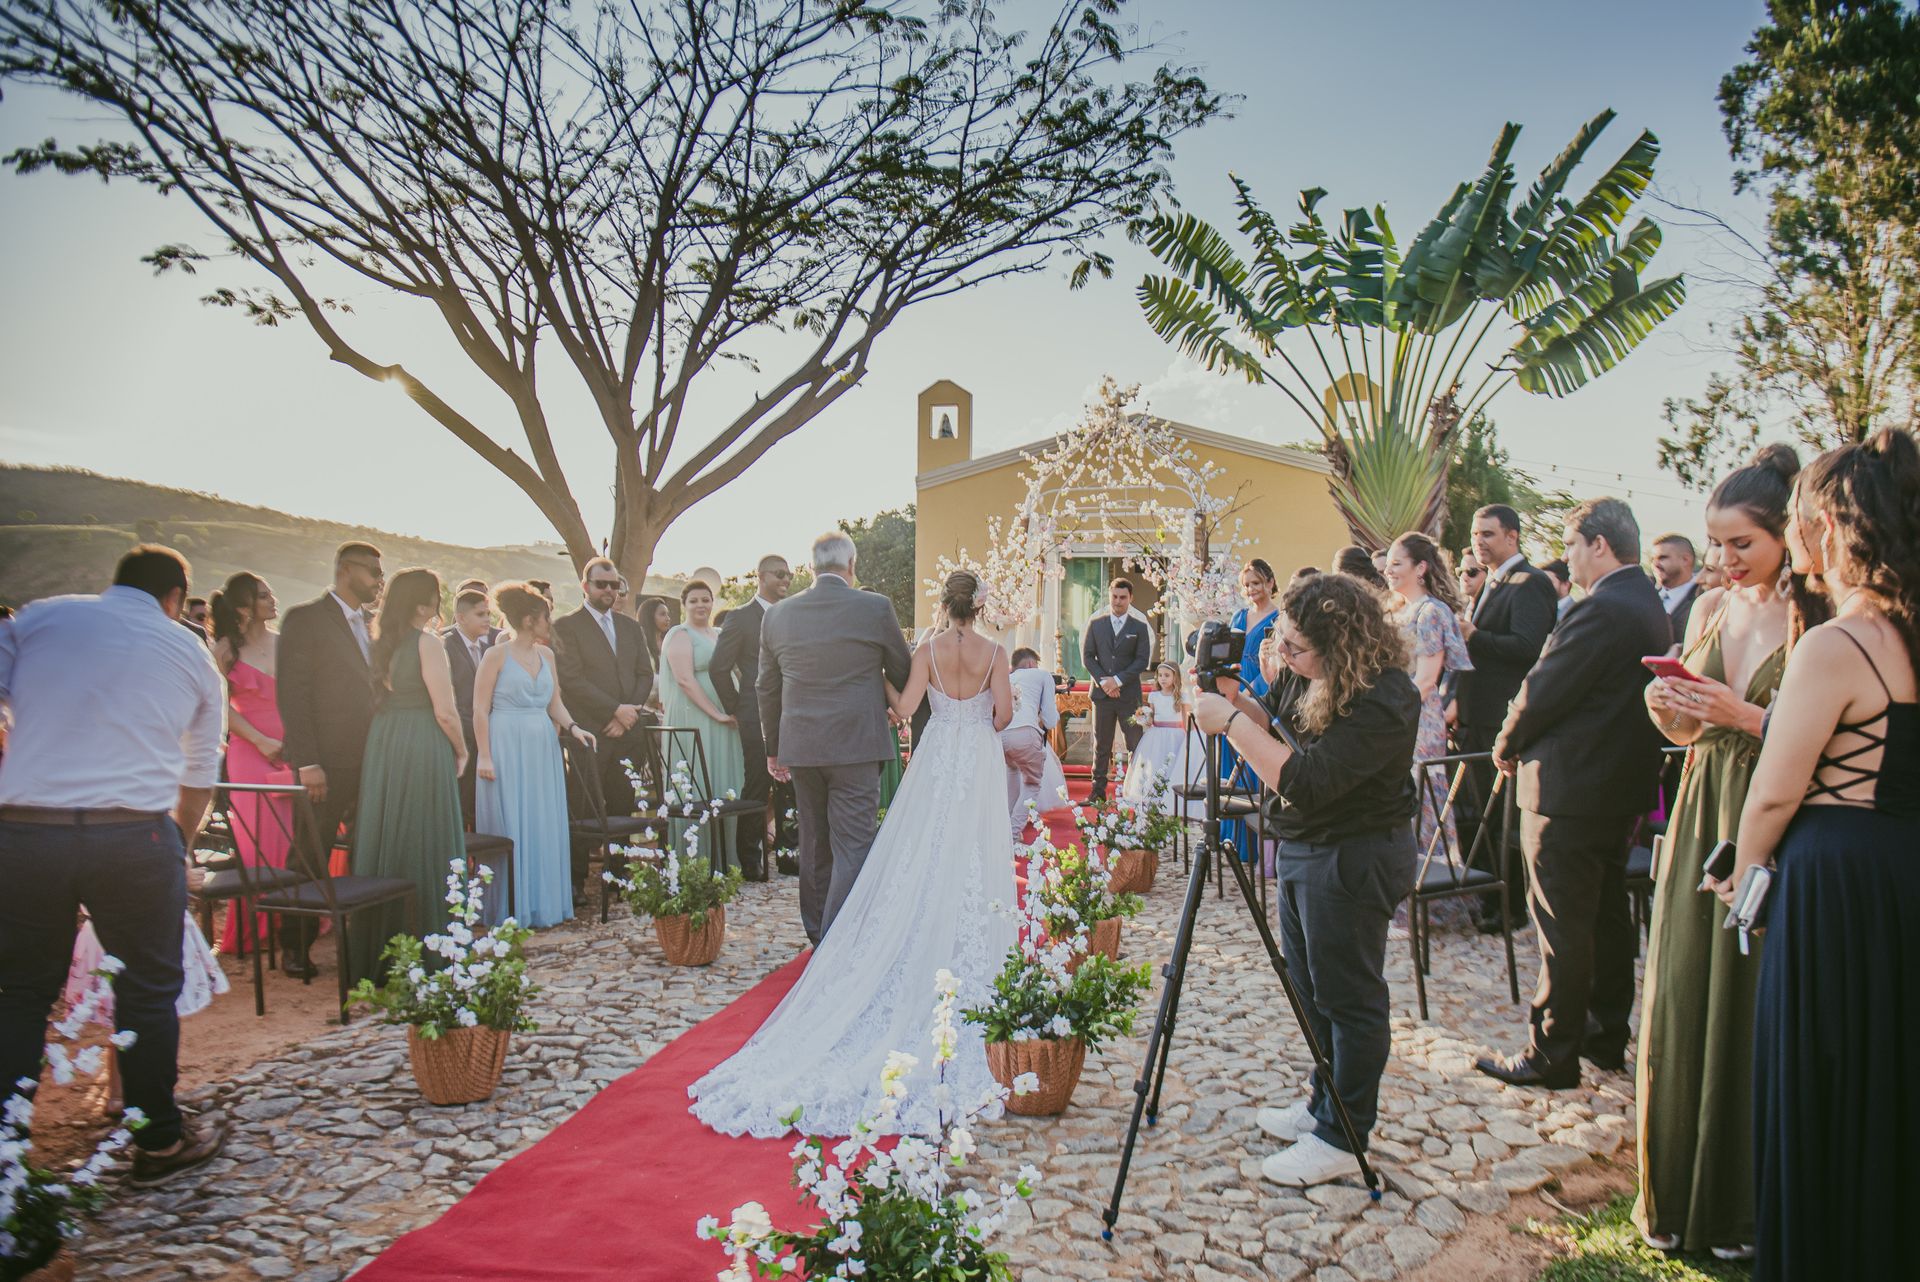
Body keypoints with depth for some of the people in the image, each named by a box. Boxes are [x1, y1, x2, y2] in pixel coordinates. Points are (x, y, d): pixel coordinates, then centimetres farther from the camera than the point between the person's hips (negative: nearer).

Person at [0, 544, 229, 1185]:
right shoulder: (193, 655, 13)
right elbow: (200, 778, 19)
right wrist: (178, 846, 35)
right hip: (135, 835, -1)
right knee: (148, 990, 13)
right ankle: (159, 1141, 25)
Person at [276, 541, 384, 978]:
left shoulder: (370, 623, 15)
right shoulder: (305, 619, -5)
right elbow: (291, 693, -10)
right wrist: (307, 762, -16)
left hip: (371, 759, 6)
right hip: (328, 762, -6)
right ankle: (295, 948, 16)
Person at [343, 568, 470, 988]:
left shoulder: (380, 643, 9)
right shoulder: (427, 643, -12)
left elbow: (376, 698, 10)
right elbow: (444, 711, -15)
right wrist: (461, 751, 0)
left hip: (381, 746, 7)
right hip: (422, 748, -7)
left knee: (384, 839, 14)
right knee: (423, 844, 1)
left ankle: (377, 949, 23)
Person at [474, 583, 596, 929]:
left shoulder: (546, 654, 11)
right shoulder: (496, 655, -5)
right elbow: (480, 709, -7)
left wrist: (572, 727, -4)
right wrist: (484, 756, -12)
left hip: (542, 749, 6)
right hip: (507, 748, -6)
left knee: (545, 826, 7)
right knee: (511, 827, -1)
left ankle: (543, 901, 16)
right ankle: (511, 909, 7)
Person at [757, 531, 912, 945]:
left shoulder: (778, 615, 5)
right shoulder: (875, 608, -6)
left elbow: (767, 688, 11)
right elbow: (903, 674, 5)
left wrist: (774, 749, 21)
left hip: (800, 746, 5)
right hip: (856, 745, -4)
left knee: (814, 845, 16)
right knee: (852, 848, -2)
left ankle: (817, 935, 27)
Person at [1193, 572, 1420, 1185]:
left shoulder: (1383, 703, -27)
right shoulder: (1311, 676, -1)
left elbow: (1305, 783, -32)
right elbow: (1274, 725, 13)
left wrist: (1230, 722, -28)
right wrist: (1235, 696, -6)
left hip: (1351, 862, -9)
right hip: (1302, 849, 10)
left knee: (1347, 998, 4)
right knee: (1311, 990, 21)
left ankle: (1341, 1139, 18)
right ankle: (1324, 1105, 38)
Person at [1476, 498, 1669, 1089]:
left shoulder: (1601, 610, -22)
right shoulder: (1650, 606, 9)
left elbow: (1543, 693, -20)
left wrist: (1507, 746, -2)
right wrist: (1524, 740, 12)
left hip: (1570, 790, -10)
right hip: (1623, 784, 10)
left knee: (1562, 925, -1)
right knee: (1607, 914, 18)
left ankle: (1553, 1055, 8)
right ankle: (1606, 1036, 30)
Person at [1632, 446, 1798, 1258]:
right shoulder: (1711, 607, 9)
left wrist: (1746, 715, -22)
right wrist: (1664, 707, -6)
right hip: (1700, 820, 5)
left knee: (1747, 1010, 4)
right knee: (1680, 1001, 9)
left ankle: (1738, 1206, 23)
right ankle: (1673, 1192, 25)